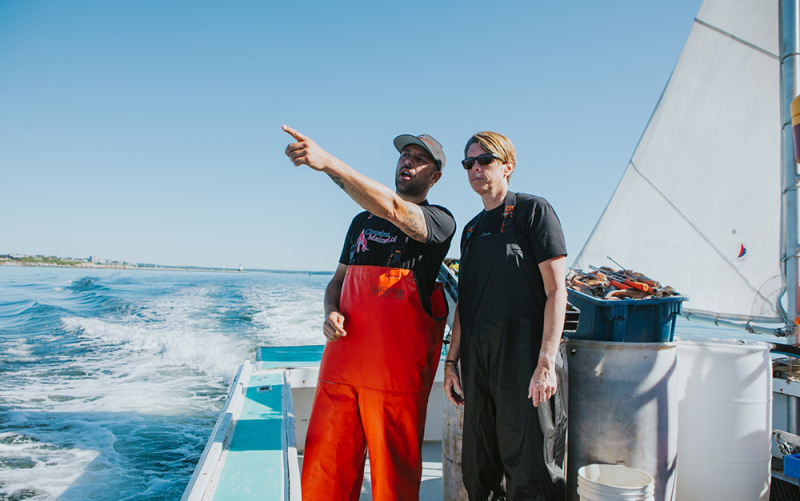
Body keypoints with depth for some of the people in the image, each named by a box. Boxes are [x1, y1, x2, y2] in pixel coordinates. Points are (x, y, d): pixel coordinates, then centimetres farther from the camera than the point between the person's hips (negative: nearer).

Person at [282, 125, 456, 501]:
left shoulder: (440, 222, 0)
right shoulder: (363, 221, 18)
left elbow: (393, 210, -21)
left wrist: (327, 163, -31)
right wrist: (331, 313, -1)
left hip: (398, 369, -4)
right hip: (341, 360, 5)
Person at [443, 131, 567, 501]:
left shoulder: (533, 210, -2)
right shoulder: (472, 229, 17)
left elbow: (556, 291, -9)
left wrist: (545, 363, -17)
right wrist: (451, 362, 13)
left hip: (522, 359, -6)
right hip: (477, 361, 7)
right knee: (477, 468, 13)